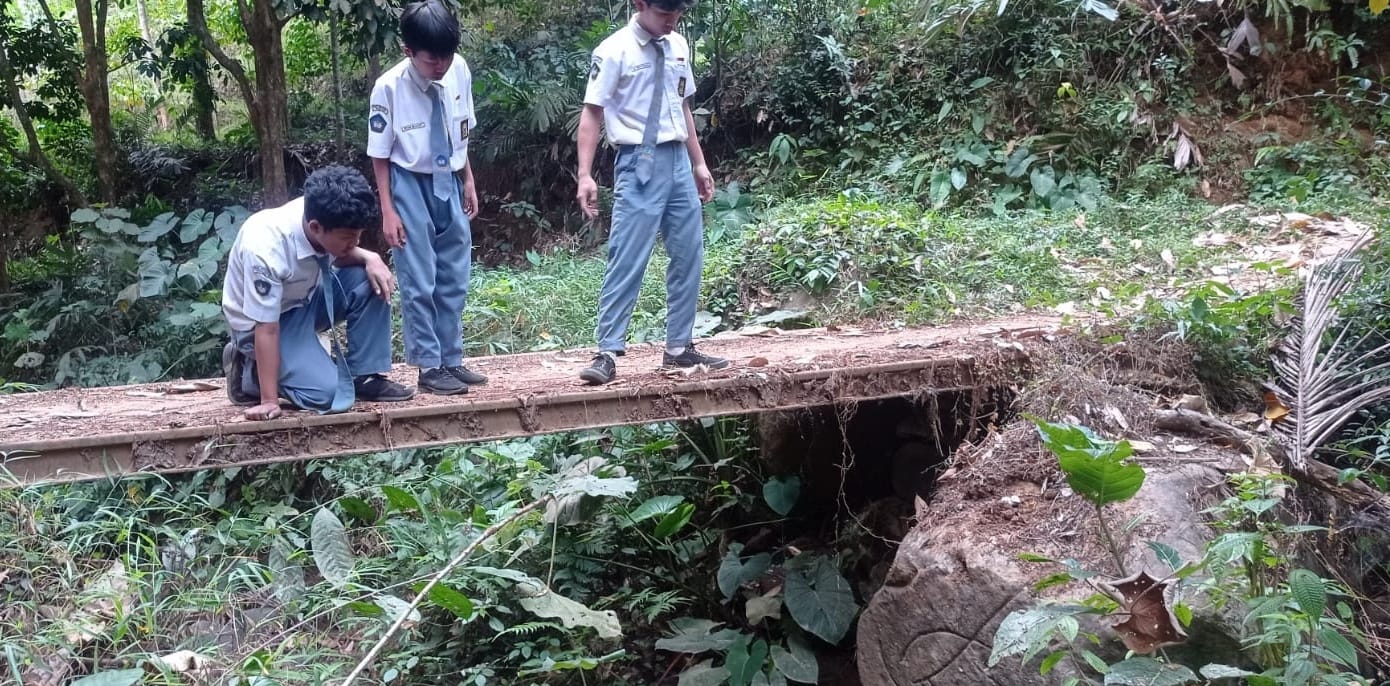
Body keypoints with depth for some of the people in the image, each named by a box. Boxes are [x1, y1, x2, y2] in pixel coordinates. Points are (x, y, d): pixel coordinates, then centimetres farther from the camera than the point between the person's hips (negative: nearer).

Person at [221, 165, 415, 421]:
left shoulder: (319, 214, -19)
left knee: (371, 280, -18)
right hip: (259, 321, -6)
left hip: (306, 297, 6)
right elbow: (266, 328, -31)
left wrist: (370, 258, -19)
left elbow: (340, 254, 4)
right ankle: (250, 374, 3)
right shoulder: (265, 249, -37)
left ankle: (364, 377, -6)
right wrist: (269, 400, -28)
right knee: (328, 394, -23)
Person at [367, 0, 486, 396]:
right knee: (419, 282, 0)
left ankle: (451, 360, 23)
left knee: (454, 279, 11)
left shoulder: (459, 71, -9)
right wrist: (388, 210, -12)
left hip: (448, 184, 5)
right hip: (411, 186, -5)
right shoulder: (389, 88, -20)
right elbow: (380, 155, -11)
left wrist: (468, 182, 11)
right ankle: (429, 366, 11)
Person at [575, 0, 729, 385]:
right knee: (627, 260, -8)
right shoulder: (615, 50, -9)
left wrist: (699, 164, 20)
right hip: (640, 164, -7)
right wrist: (585, 175, -18)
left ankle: (679, 347, 20)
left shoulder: (679, 47, 10)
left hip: (678, 161, 7)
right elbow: (592, 113, -10)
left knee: (688, 257, 10)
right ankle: (607, 353, -2)